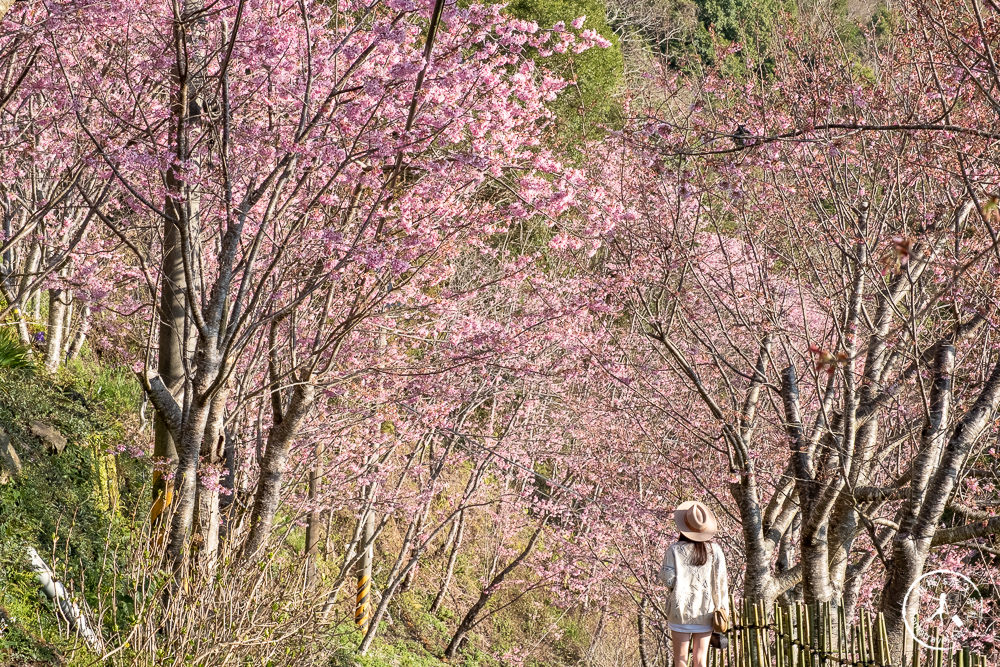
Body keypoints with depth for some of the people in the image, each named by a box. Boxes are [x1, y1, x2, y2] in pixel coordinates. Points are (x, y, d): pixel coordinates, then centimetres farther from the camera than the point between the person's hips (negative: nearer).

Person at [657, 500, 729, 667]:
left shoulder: (675, 550, -9)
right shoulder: (714, 550, -2)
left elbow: (667, 579, -12)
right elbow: (721, 582, -2)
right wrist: (723, 610, 5)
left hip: (681, 611, -2)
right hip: (706, 613, 2)